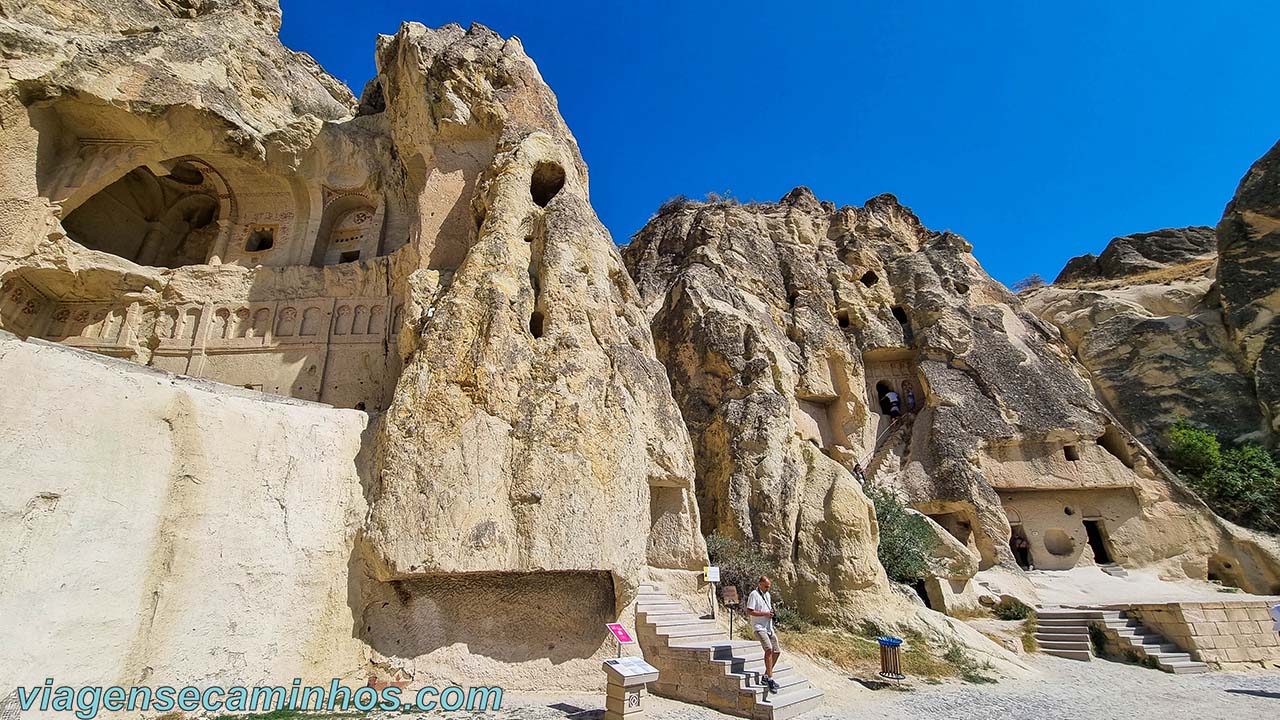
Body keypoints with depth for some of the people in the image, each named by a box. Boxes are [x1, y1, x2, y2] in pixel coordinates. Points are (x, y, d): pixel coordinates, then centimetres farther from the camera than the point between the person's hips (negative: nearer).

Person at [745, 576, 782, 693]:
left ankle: (766, 676, 20)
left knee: (777, 651, 7)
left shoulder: (768, 595, 17)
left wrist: (771, 613, 5)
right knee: (769, 649, -23)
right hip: (759, 627, -9)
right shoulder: (754, 594, -10)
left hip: (769, 627, 9)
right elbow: (749, 611, -16)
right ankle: (770, 679, -18)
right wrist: (765, 614, -16)